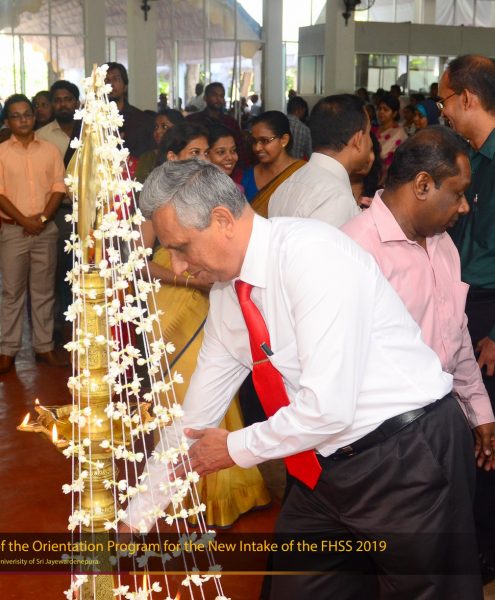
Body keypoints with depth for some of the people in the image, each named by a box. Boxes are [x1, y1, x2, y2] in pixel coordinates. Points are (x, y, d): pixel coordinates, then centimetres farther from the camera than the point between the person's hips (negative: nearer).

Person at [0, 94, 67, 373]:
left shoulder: (50, 150, 6)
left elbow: (59, 188, 2)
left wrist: (42, 217, -10)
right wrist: (23, 220, -12)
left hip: (46, 230, 2)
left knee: (44, 290, 7)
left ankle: (44, 346, 15)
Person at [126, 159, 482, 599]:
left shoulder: (312, 254, -24)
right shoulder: (225, 292, 2)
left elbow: (329, 408, -28)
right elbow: (197, 413, 11)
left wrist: (236, 449, -11)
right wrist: (138, 513, 15)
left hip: (409, 458, -7)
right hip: (326, 465, 8)